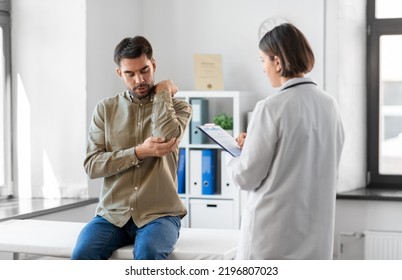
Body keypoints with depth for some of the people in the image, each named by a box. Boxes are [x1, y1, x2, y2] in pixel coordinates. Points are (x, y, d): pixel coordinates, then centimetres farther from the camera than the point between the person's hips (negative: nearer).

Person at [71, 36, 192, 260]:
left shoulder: (177, 107, 8)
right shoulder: (105, 109, 11)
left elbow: (166, 136, -16)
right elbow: (92, 166, 1)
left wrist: (162, 93, -2)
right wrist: (139, 152, -11)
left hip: (159, 214, -2)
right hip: (113, 214, 2)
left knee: (148, 252, -34)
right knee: (83, 254, -27)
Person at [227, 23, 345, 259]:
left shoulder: (272, 108, -15)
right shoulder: (329, 104, 4)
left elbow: (246, 177, -11)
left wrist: (237, 153, 10)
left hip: (274, 231, -6)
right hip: (316, 229, 6)